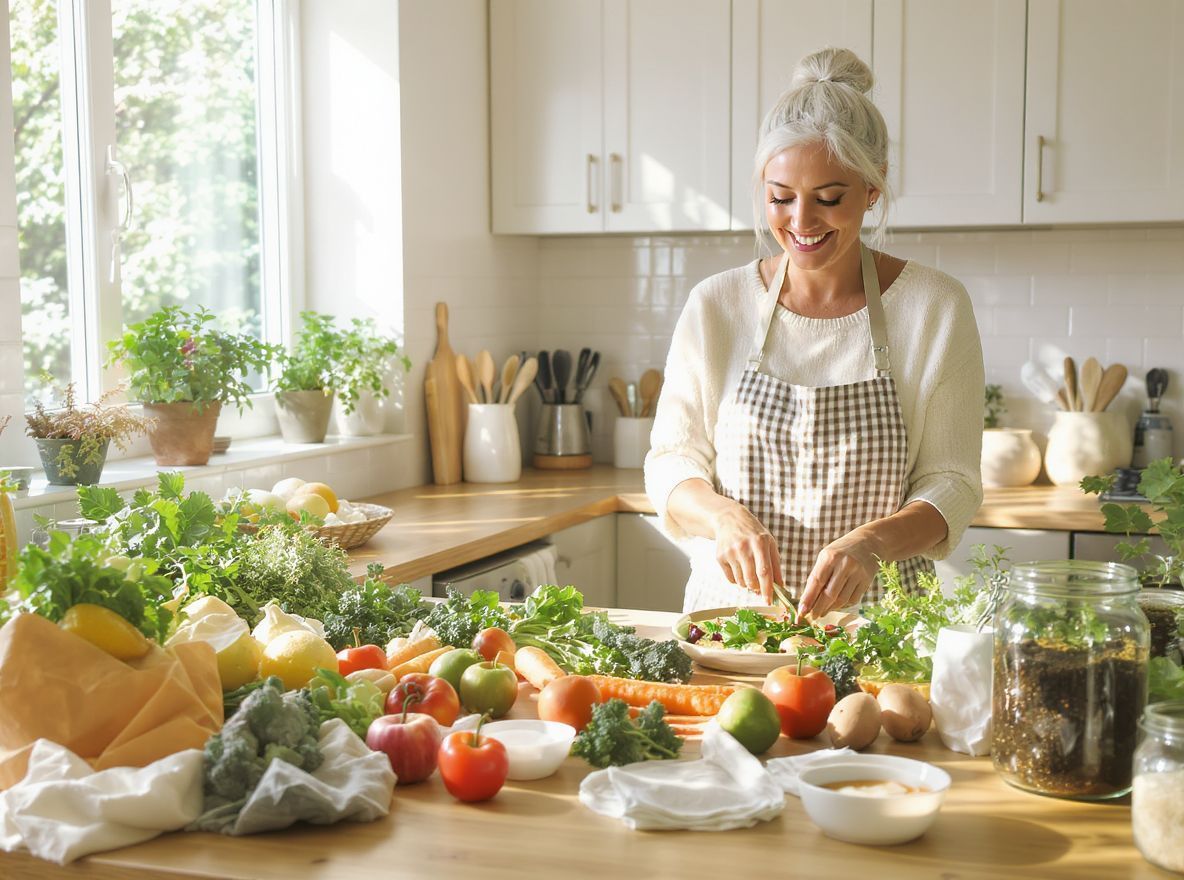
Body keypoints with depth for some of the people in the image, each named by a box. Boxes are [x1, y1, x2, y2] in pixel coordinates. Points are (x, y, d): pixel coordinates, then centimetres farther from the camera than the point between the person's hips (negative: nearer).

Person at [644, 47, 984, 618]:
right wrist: (723, 516, -16)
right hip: (731, 608, 1)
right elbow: (670, 463, 6)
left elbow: (950, 485, 0)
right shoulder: (716, 306, 3)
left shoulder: (935, 307, 0)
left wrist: (871, 542, -21)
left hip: (876, 620, 0)